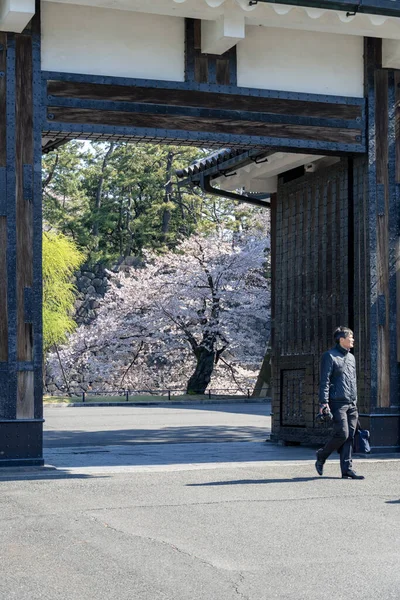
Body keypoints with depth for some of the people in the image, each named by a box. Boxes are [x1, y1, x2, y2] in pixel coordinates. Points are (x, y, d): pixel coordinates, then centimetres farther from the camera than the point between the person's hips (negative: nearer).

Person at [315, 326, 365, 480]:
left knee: (349, 437, 2)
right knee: (342, 434, -13)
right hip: (337, 403, -7)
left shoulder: (351, 357, 20)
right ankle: (321, 457, 9)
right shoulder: (330, 356, -4)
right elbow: (324, 381, -9)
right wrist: (324, 402, -16)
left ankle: (347, 469, 4)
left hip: (351, 404, 7)